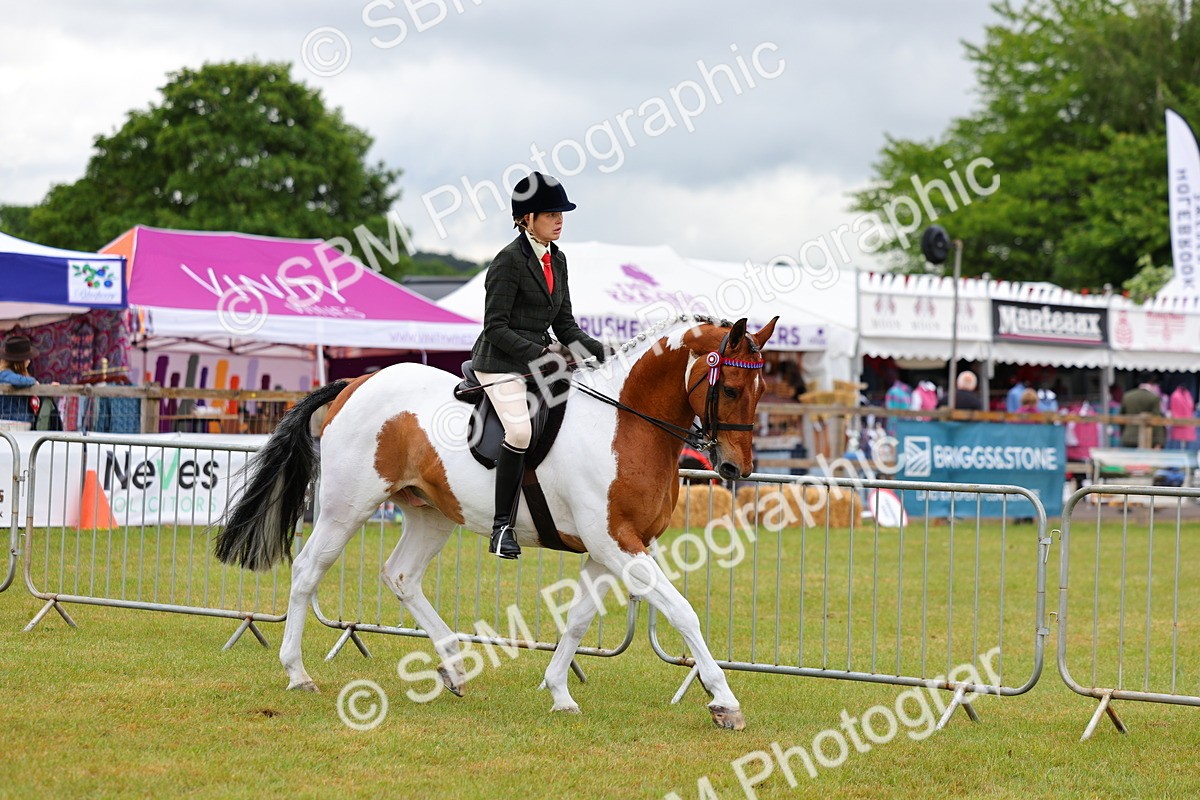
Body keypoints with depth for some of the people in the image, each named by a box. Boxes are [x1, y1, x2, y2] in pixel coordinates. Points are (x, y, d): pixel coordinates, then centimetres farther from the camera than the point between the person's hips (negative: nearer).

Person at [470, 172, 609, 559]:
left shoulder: (557, 260, 12)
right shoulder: (509, 261, -11)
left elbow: (564, 322, 15)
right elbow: (496, 327, -15)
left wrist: (590, 347, -3)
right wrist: (536, 353, -24)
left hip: (538, 360, 9)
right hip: (501, 362, -9)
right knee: (520, 430, -28)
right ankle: (502, 526, -21)